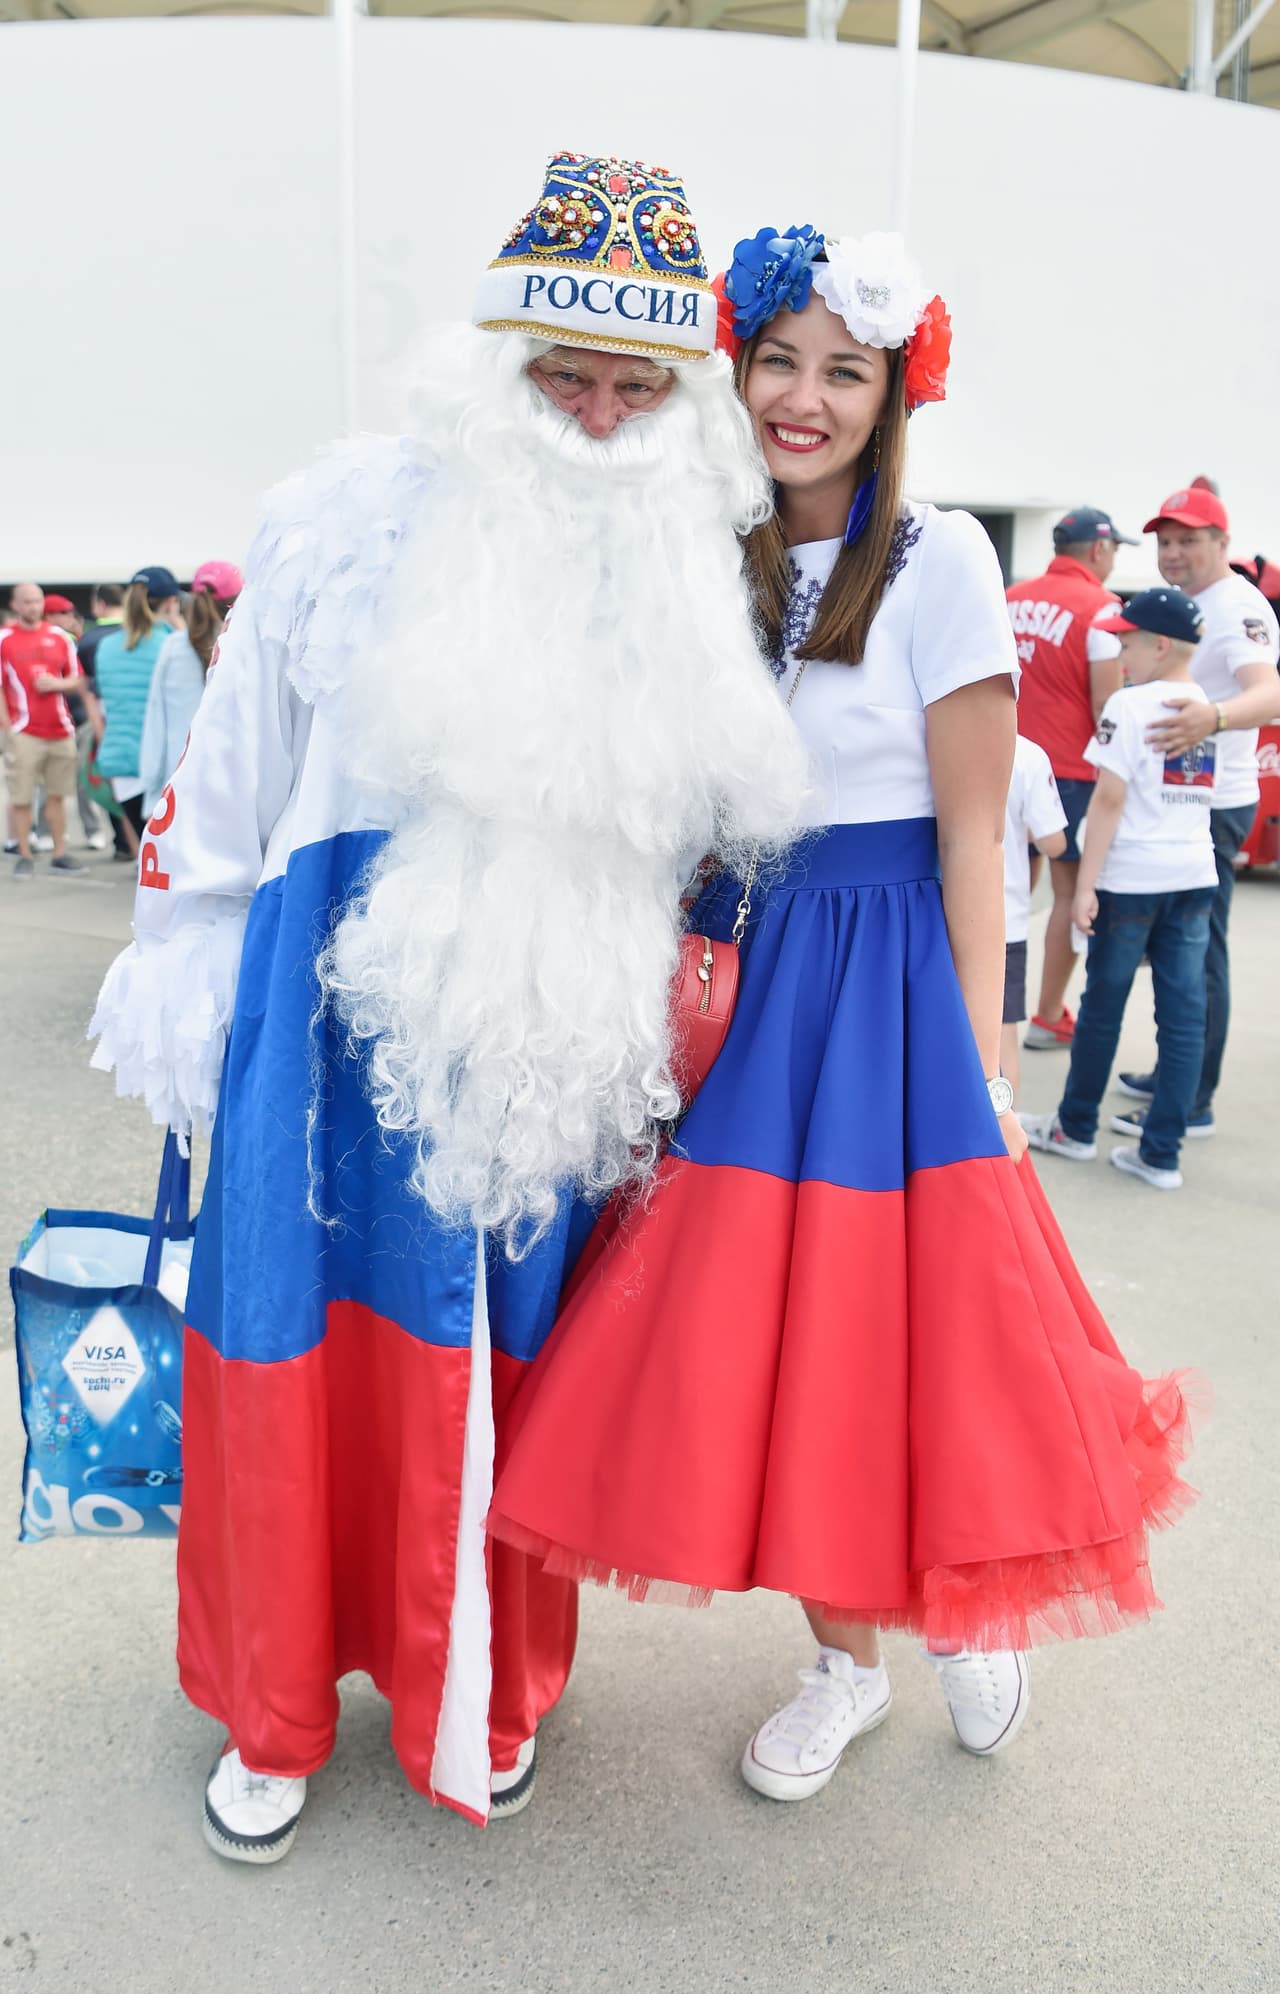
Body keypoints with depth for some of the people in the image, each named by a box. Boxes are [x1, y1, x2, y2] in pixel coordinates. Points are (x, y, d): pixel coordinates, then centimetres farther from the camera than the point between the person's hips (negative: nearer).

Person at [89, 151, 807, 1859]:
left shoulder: (697, 578, 6)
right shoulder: (359, 520, -2)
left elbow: (702, 841, 14)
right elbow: (231, 769, 3)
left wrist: (656, 1069, 14)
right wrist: (186, 985, 4)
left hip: (555, 1032, 2)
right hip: (342, 998, -1)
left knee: (499, 1355, 11)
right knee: (300, 1337, 6)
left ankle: (481, 1693, 37)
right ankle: (276, 1709, 31)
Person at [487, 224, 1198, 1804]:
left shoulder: (937, 560, -6)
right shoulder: (715, 562, 8)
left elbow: (972, 832, -8)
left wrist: (979, 1058, -11)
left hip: (889, 976, -5)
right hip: (744, 971, 5)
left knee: (906, 1318, 1)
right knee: (761, 1322, 8)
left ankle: (966, 1612, 33)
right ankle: (845, 1658, 29)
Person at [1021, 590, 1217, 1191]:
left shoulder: (1130, 705, -11)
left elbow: (1110, 800, -15)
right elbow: (1205, 797, 16)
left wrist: (1086, 884, -13)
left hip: (1132, 876, -6)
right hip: (1195, 874, 6)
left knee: (1103, 1006, 9)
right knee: (1184, 1014, 5)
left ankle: (1076, 1129, 24)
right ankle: (1161, 1152, 10)